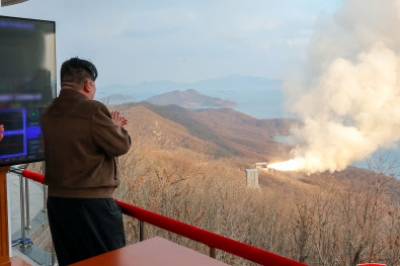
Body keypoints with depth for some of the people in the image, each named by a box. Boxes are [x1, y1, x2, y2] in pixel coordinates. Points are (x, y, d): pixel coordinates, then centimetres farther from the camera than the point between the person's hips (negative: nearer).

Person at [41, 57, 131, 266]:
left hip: (57, 201, 7)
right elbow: (120, 146, -11)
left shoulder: (49, 113, 6)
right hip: (92, 203, -7)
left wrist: (110, 125, 17)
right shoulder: (92, 109, -17)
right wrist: (116, 127, 8)